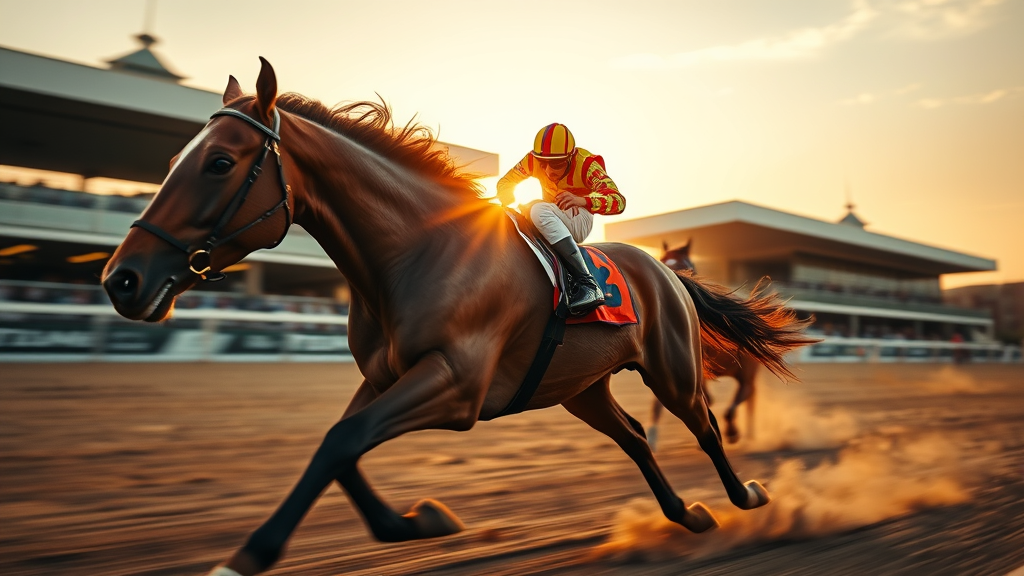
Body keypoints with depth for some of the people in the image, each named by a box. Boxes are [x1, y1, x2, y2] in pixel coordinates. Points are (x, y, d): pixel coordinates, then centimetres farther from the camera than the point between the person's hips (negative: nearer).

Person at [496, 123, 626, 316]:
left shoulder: (585, 163, -22)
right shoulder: (533, 160, -9)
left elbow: (618, 201, -32)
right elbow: (504, 183, 2)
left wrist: (582, 200, -50)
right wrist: (509, 199, -22)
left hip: (579, 220, -6)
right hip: (551, 220, 6)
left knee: (539, 211, -36)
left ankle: (586, 283, -42)